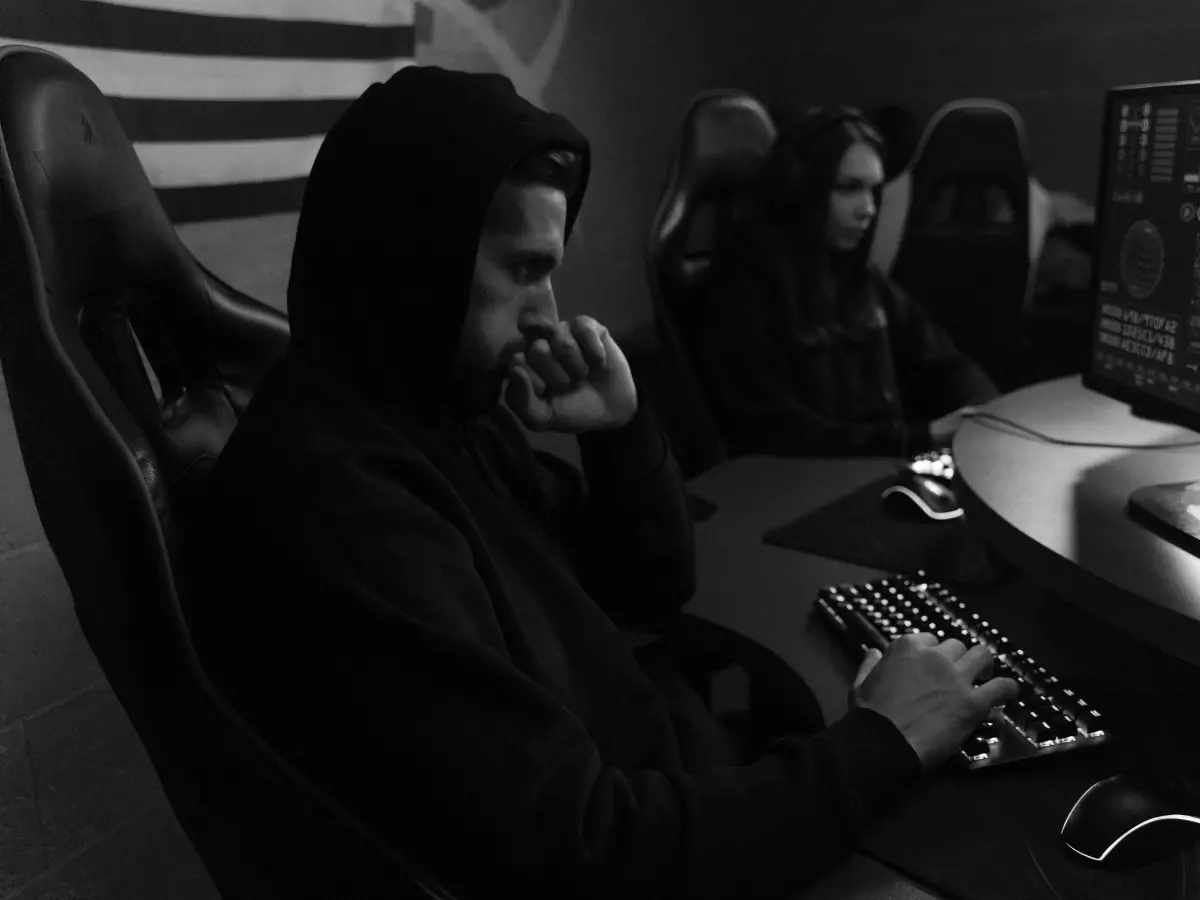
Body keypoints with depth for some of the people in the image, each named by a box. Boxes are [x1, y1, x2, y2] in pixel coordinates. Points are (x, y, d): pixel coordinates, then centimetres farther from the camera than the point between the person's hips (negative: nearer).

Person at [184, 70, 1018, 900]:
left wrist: (623, 427, -8)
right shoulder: (338, 505, -29)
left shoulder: (446, 405, 1)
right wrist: (880, 741, -21)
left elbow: (651, 591, 10)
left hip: (657, 788, 8)